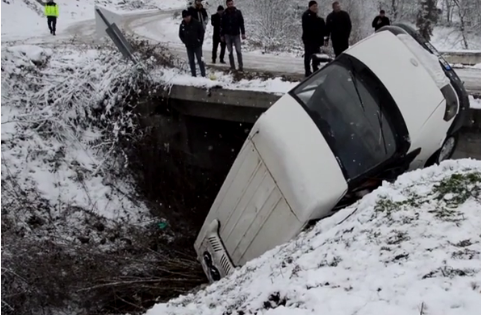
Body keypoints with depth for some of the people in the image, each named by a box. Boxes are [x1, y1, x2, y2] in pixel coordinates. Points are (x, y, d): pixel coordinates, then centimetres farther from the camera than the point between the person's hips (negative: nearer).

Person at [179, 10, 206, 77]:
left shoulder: (196, 23, -10)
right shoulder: (182, 25, 1)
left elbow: (202, 31, -3)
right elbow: (180, 35, 13)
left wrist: (200, 41, -7)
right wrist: (185, 41, 2)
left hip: (197, 45, -4)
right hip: (189, 46, 4)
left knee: (200, 59, -3)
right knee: (191, 60, 7)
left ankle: (203, 74, 2)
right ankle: (193, 74, 14)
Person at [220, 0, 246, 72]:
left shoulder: (238, 12, 0)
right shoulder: (224, 14, 2)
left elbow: (241, 23, 1)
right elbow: (222, 25, 6)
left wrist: (243, 33, -4)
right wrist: (222, 35, 4)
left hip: (236, 34, -2)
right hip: (227, 35, 2)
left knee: (238, 51, -6)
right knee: (230, 51, 6)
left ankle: (241, 66, -4)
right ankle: (232, 66, 12)